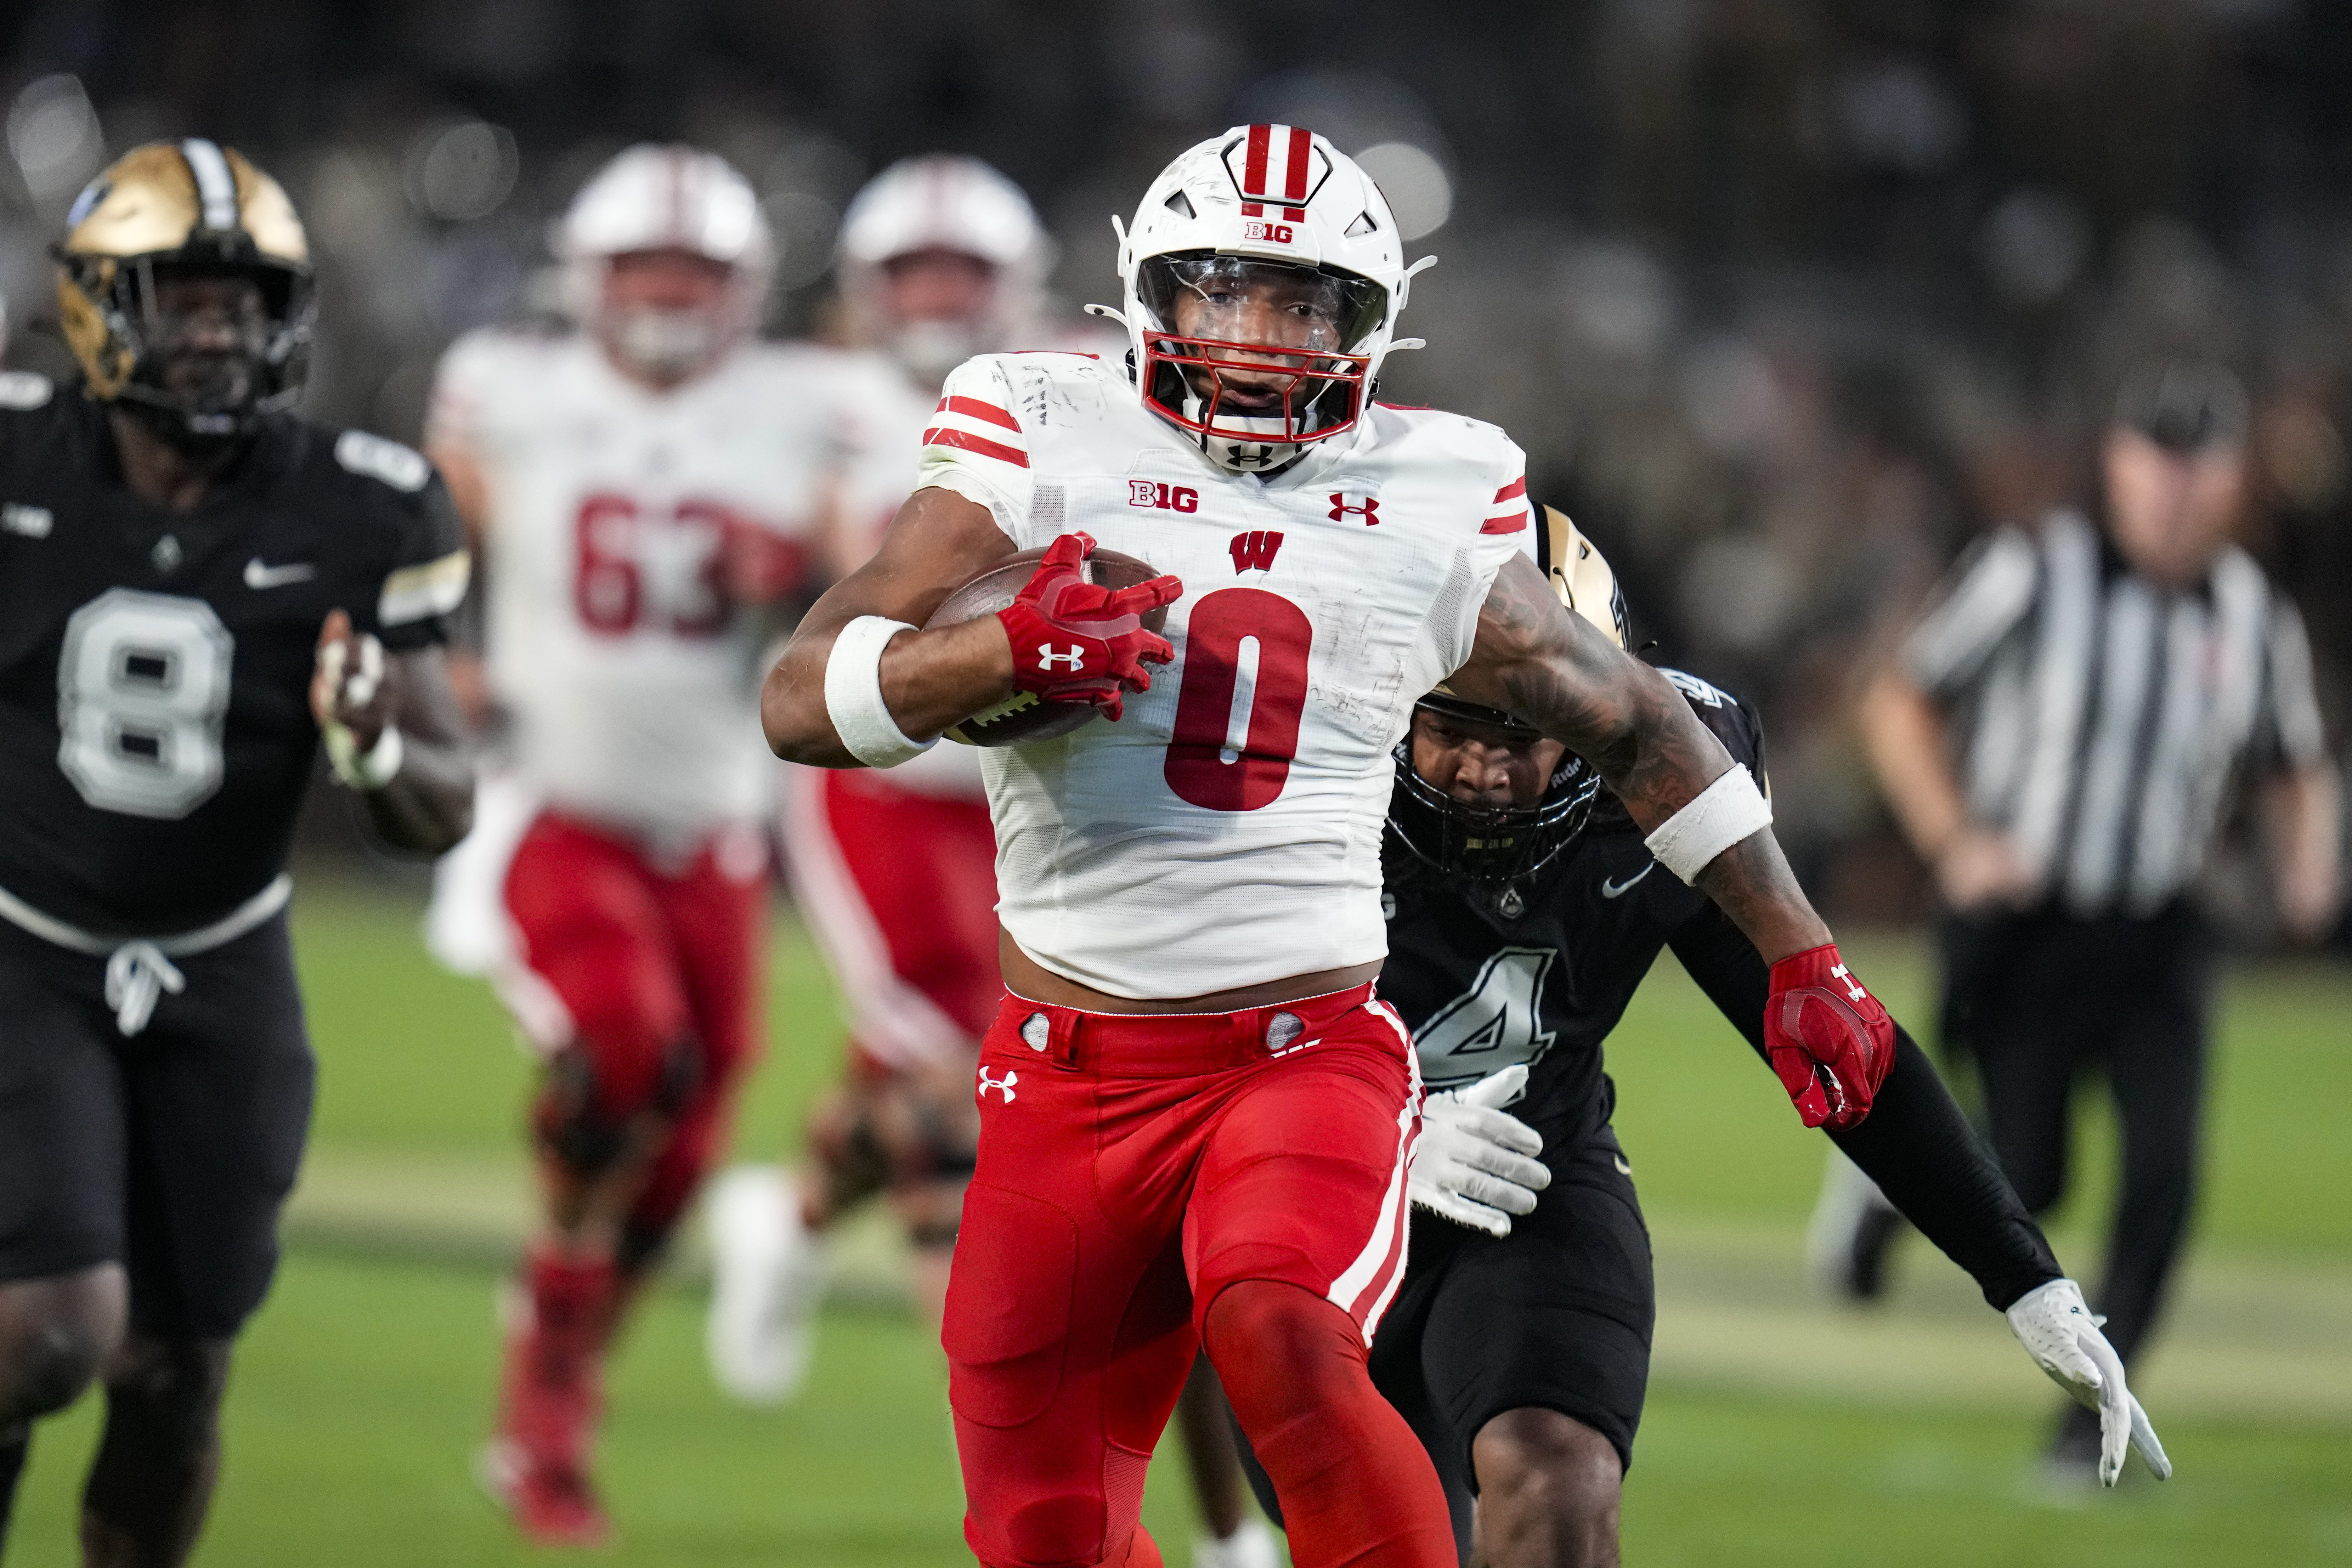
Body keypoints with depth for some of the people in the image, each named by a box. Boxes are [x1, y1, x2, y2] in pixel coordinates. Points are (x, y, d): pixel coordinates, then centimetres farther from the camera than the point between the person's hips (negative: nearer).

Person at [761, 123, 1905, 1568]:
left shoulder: (1433, 511, 4)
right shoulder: (1052, 446, 0)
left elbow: (1640, 727, 20)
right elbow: (803, 701, -9)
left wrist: (1801, 958, 23)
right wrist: (1009, 651, -27)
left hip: (1311, 1053, -1)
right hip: (1073, 1071, 1)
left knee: (1279, 1335, -33)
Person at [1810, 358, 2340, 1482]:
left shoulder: (2254, 620, 3)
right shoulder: (2031, 575, -9)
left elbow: (2296, 770, 18)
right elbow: (1897, 703, -4)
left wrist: (2307, 865, -3)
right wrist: (1954, 840, -17)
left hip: (2157, 945, 3)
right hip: (2024, 927, -3)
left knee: (2165, 1172, -11)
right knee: (2026, 1185, -5)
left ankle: (2093, 1415, 2)